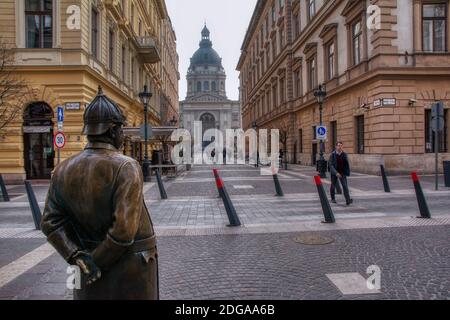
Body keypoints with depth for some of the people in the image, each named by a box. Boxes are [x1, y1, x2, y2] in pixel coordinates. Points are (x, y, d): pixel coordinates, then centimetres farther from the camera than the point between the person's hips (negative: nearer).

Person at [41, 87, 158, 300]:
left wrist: (78, 257, -8)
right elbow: (125, 228, -24)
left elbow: (51, 222, -4)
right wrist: (99, 262, -12)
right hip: (131, 267, -5)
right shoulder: (126, 167, -20)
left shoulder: (64, 170, -2)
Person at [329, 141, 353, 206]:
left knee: (345, 186, -13)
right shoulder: (333, 155, -10)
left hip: (342, 173, 1)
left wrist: (348, 172, 4)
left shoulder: (344, 155, -3)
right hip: (334, 173, -1)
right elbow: (331, 165, -15)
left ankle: (348, 200, -19)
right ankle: (333, 198, 34)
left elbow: (347, 164, 6)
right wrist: (336, 173, -25)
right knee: (333, 186, 13)